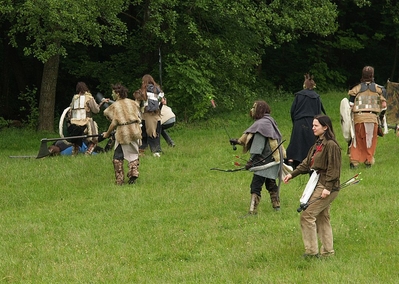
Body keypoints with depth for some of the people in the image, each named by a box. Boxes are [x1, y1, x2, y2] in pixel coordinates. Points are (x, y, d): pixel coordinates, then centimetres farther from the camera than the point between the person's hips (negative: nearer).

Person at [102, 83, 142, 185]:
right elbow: (139, 118, 12)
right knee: (133, 154, 17)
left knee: (118, 157, 7)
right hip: (135, 130, 4)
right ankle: (134, 172, -2)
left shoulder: (114, 106, -5)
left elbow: (114, 123, -10)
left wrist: (107, 133, 3)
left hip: (122, 132, -4)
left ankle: (119, 181, 4)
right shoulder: (133, 103, 9)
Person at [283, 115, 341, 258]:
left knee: (307, 214, -10)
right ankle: (327, 251, 18)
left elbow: (333, 169, -18)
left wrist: (327, 188, -22)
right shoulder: (318, 144, 15)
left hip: (326, 187, -10)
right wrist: (292, 174, 11)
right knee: (322, 218, 13)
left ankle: (311, 251, -5)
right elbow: (307, 162, 19)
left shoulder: (331, 145, -15)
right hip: (318, 185, 10)